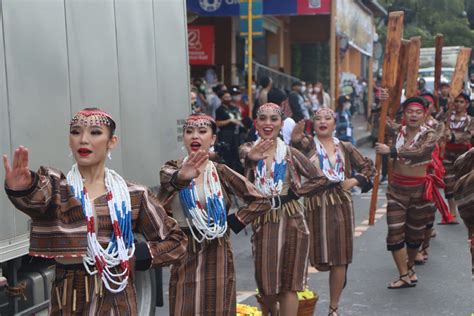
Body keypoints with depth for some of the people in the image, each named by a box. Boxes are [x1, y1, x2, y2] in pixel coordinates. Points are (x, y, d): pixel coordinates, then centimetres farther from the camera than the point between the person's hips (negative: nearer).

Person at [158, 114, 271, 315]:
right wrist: (181, 177, -47)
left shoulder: (221, 172, 2)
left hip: (216, 255, 0)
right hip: (182, 253, 0)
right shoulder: (172, 169, 2)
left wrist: (234, 223, -6)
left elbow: (261, 201, 1)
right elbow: (169, 180, -25)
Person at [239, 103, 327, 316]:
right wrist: (251, 156, -49)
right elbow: (244, 153, -26)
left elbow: (318, 178, 7)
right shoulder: (249, 150, 0)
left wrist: (295, 191, -5)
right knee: (265, 280, 8)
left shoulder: (290, 153, 3)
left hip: (291, 220, 0)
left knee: (289, 282, 2)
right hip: (263, 221, 0)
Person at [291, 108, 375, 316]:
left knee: (339, 258, 4)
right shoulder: (307, 144, 2)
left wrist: (354, 180, 0)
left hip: (341, 205, 3)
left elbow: (369, 167, 15)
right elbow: (296, 138, -20)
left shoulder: (345, 148, 11)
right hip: (315, 206, -2)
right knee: (316, 255, -5)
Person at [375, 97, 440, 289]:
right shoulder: (399, 130, 2)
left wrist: (390, 150, -32)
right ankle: (405, 276, 1)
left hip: (419, 189, -2)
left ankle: (410, 266, 36)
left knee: (415, 232, 13)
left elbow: (419, 152, -28)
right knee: (395, 233, -6)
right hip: (397, 188, 2)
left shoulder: (429, 136, -9)